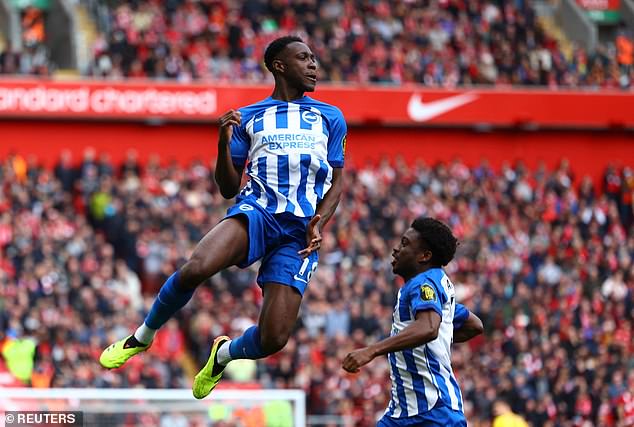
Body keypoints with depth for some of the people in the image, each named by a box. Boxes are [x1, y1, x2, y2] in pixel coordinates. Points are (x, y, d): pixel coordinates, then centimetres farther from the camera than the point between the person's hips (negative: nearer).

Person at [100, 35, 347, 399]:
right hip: (257, 208, -1)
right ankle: (143, 336, -5)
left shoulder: (331, 117, 17)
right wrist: (224, 144, -5)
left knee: (273, 339, -14)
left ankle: (225, 353, 24)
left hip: (300, 231, 1)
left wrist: (319, 223, -3)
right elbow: (228, 189, 14)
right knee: (196, 268, -32)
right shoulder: (249, 117, 15)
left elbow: (337, 182, 16)